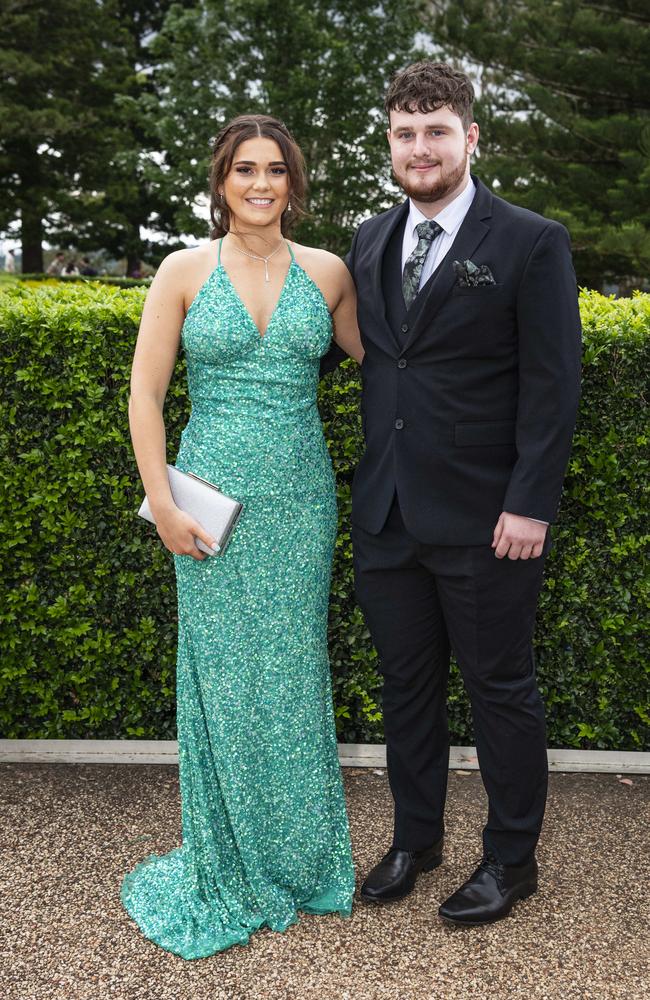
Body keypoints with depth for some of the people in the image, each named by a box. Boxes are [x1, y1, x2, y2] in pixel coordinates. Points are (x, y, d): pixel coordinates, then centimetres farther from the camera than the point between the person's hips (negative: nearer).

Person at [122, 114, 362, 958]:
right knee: (221, 678, 6)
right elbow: (146, 394, -1)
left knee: (292, 674, 10)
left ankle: (298, 860, 30)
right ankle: (225, 870, 25)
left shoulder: (328, 273, 5)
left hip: (300, 496, 2)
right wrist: (163, 505, -8)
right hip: (215, 497, -1)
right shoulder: (185, 272, -1)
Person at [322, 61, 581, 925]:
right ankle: (415, 837, 35)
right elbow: (335, 343, 20)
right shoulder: (370, 242, 11)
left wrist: (530, 506, -15)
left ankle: (512, 858, 28)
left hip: (484, 522, -5)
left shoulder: (532, 243, -6)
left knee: (501, 689, 9)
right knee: (407, 684, 16)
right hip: (387, 514, 5)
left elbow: (553, 387, -10)